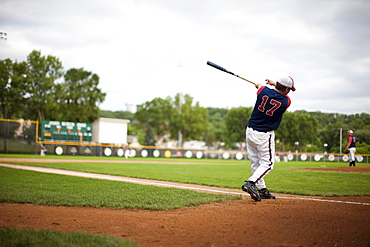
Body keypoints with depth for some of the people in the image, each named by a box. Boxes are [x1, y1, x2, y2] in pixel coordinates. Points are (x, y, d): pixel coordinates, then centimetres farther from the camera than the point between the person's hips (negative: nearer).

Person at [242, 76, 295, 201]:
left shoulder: (264, 91, -7)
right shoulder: (286, 102, -13)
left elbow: (259, 87, 19)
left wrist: (259, 85, 41)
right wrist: (274, 84, 24)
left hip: (250, 131, 5)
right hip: (265, 135, -5)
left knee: (255, 162, 12)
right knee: (267, 163, 4)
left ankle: (262, 189, 18)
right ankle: (250, 183, -15)